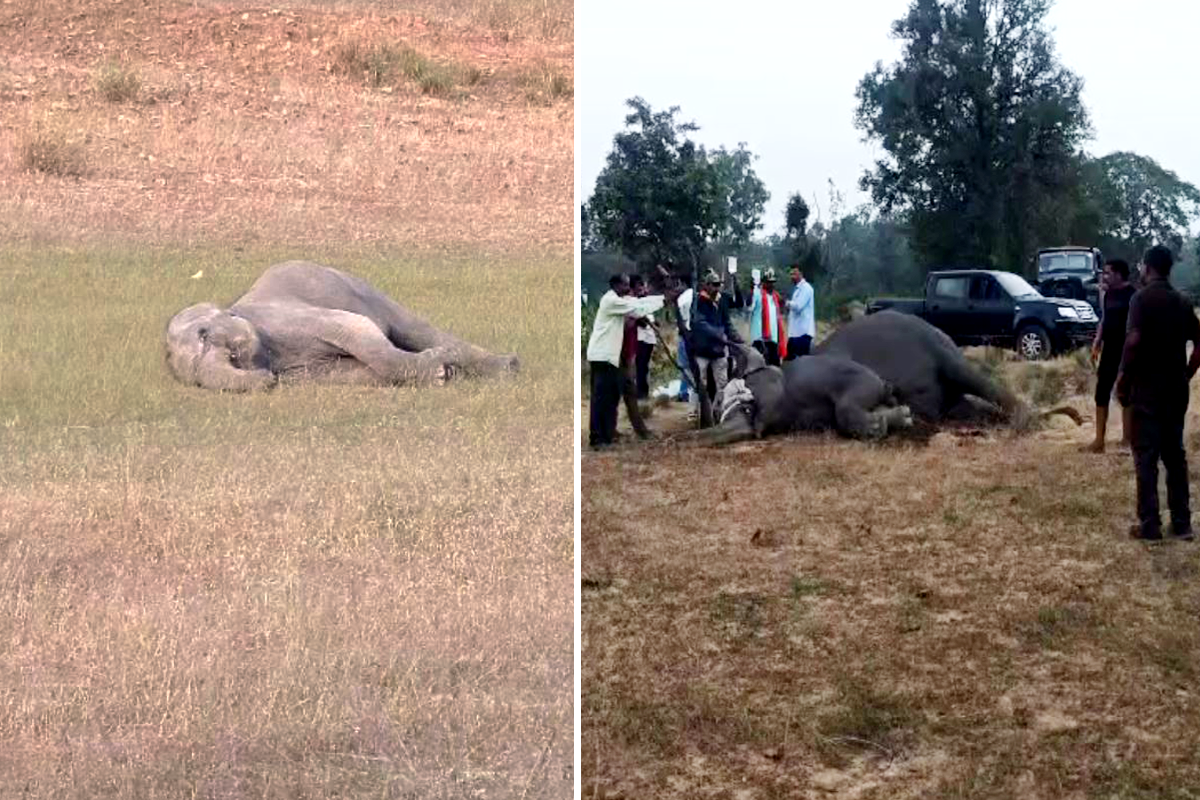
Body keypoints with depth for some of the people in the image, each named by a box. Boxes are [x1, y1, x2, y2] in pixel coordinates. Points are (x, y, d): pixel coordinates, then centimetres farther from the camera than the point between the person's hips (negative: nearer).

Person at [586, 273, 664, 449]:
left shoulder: (618, 300, 16)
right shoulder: (611, 300, -15)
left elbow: (639, 302, 14)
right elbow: (638, 309, -17)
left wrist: (663, 297, 5)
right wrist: (662, 300, -11)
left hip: (608, 355, 10)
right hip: (602, 355, -10)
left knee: (612, 395, 13)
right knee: (601, 397, -9)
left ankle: (607, 434, 19)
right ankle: (596, 438, -9)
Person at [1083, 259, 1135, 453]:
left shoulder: (1131, 295, -14)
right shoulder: (1109, 294, 11)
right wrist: (1097, 342, 9)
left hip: (1125, 352, -8)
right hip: (1109, 350, 8)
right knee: (1101, 394, 7)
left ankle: (1126, 441, 10)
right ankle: (1099, 441, 12)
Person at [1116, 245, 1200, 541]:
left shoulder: (1142, 298, -10)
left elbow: (1134, 340, -21)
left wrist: (1122, 380, -12)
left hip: (1147, 389, -6)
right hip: (1176, 391, 6)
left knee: (1146, 458, -1)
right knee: (1175, 455, 13)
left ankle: (1149, 525, 0)